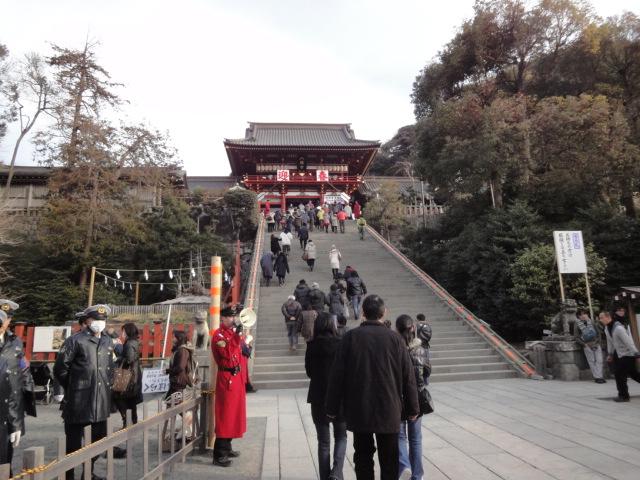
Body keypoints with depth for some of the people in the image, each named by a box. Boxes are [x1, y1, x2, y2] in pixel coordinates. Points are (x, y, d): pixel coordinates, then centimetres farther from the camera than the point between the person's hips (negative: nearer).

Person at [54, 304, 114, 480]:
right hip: (79, 403, -7)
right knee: (73, 443, 4)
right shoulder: (75, 340, -9)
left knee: (98, 440, 17)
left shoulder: (108, 342, 11)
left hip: (101, 402, 7)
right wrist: (72, 388, 1)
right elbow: (60, 368, -7)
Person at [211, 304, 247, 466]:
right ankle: (219, 455, 3)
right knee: (225, 415, -4)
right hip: (226, 378, -9)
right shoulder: (219, 335, -15)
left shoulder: (232, 332, 12)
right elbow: (228, 354, -28)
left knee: (233, 412, 16)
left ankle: (226, 448, 29)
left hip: (235, 377, 9)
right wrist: (236, 336, -29)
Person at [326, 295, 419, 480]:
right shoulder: (394, 338, -6)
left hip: (358, 411, 0)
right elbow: (408, 377, -2)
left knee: (363, 457, 13)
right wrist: (412, 408, 8)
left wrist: (332, 408, 2)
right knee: (389, 460, 13)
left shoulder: (350, 337, -7)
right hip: (389, 411, 0)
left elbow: (337, 374, -6)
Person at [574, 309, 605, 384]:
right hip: (587, 345, -3)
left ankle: (599, 376, 0)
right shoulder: (577, 324, -2)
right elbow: (576, 337, -1)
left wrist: (597, 341, 2)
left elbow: (597, 332, 15)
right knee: (592, 361, -3)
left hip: (596, 344, 3)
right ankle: (596, 377, 1)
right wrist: (584, 344, -9)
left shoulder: (591, 322, 8)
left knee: (599, 360, -3)